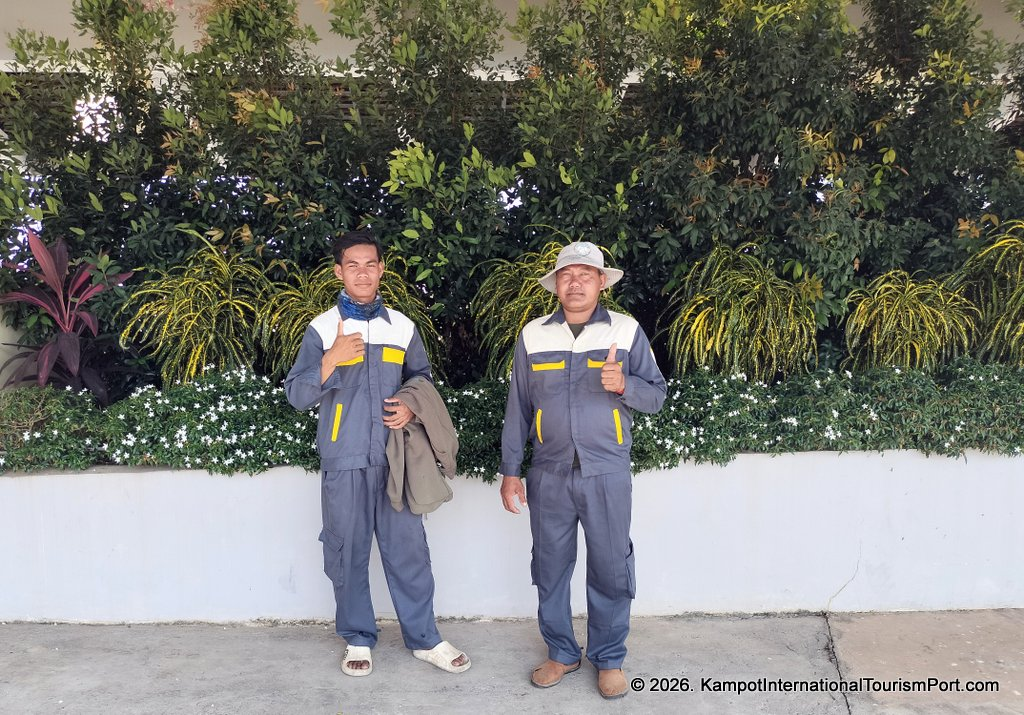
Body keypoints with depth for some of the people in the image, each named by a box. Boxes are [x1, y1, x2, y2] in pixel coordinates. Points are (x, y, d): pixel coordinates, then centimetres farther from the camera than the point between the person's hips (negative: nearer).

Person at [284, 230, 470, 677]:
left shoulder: (402, 326, 9)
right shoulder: (322, 329, 2)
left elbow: (422, 377, 20)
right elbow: (297, 396, -3)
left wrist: (412, 407, -1)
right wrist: (331, 360, -19)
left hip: (395, 458, 1)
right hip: (344, 460, -1)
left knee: (408, 548, 5)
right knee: (348, 552, 7)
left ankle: (424, 638, 18)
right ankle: (358, 639, 22)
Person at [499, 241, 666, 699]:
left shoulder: (627, 331, 0)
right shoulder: (533, 335, 3)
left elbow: (656, 397, 2)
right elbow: (517, 408, 7)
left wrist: (624, 385, -20)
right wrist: (510, 471, 6)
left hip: (607, 473, -1)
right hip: (549, 473, 2)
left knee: (610, 570, 5)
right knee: (550, 568, 11)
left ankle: (609, 659, 24)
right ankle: (561, 653, 29)